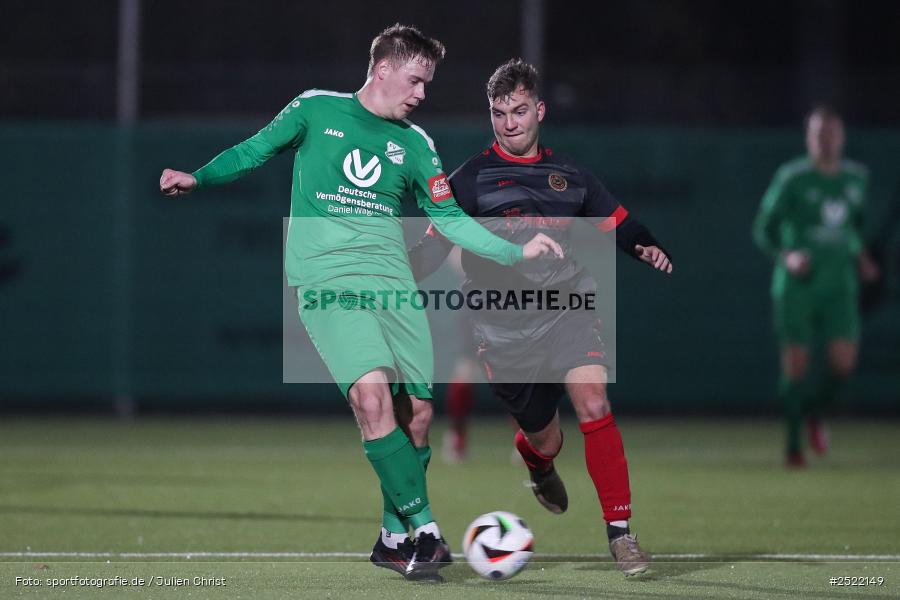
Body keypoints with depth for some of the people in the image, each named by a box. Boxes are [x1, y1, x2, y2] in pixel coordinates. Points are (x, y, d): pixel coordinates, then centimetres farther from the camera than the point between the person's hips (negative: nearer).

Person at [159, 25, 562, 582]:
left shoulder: (414, 143, 14)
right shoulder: (316, 110, 6)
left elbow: (449, 218, 16)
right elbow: (256, 150, 15)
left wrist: (516, 251, 7)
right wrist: (198, 177, 0)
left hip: (393, 283, 5)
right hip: (327, 280, -5)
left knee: (416, 412, -3)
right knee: (373, 392, -24)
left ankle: (394, 537, 15)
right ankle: (426, 530, -20)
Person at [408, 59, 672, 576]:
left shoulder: (569, 176, 10)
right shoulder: (471, 180, 3)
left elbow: (618, 222, 16)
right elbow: (433, 247, 1)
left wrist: (648, 247, -5)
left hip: (567, 310, 1)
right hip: (504, 326, -1)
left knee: (594, 405, -23)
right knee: (545, 440, 7)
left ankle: (620, 533, -16)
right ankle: (535, 459, 50)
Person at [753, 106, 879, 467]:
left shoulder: (856, 178, 7)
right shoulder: (792, 179, -7)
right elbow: (763, 230, -4)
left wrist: (860, 258, 10)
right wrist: (787, 257, -20)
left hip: (839, 284, 3)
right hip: (797, 285, -3)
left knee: (844, 362, -10)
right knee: (795, 365, -3)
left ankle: (816, 411, 21)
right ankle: (794, 443, 12)